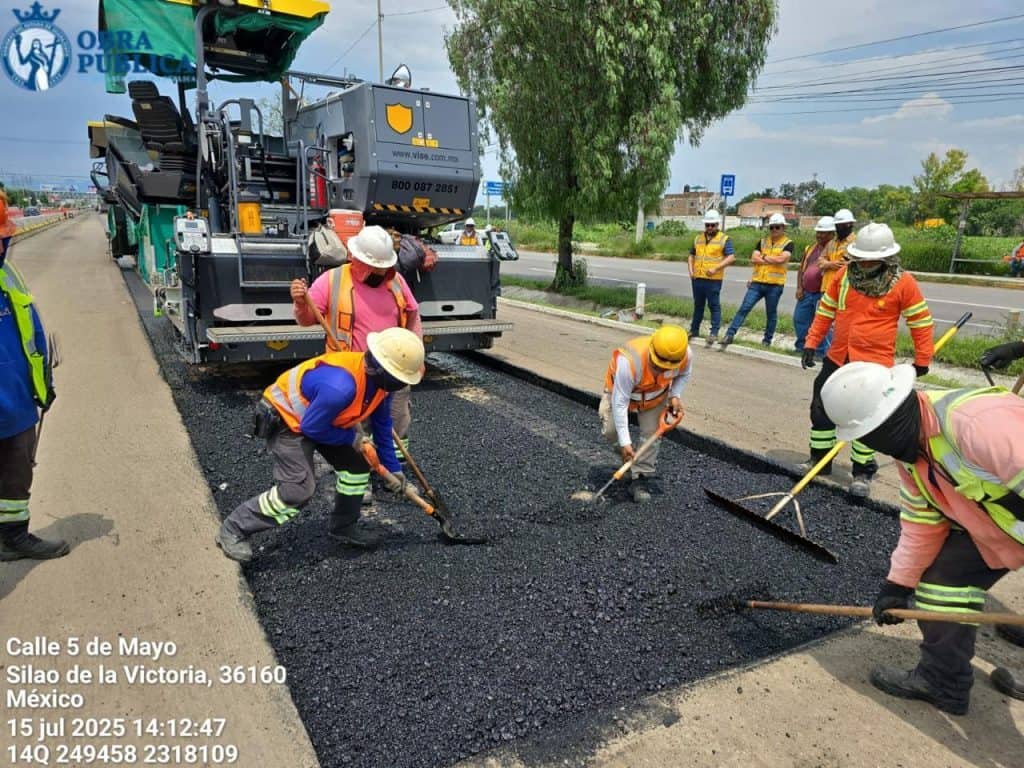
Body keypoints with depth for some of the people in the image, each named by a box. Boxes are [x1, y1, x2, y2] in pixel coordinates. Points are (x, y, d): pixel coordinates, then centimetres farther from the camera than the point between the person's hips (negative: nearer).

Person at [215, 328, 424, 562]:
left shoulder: (379, 378, -13)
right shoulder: (340, 387, -41)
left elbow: (382, 425, 2)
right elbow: (311, 428, -28)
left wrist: (392, 468, 7)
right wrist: (352, 439, -15)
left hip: (326, 418, 9)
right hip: (287, 419, -9)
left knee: (358, 463, 8)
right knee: (298, 489, -17)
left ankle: (343, 527, 26)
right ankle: (233, 530, 1)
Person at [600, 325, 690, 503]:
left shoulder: (684, 354, -32)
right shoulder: (629, 362, -47)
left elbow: (683, 374, -4)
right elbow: (620, 403, -40)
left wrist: (675, 396, -21)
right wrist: (624, 443, -40)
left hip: (656, 394, 3)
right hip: (621, 390, -2)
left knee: (651, 434, -8)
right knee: (610, 431, -7)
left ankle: (640, 478, 5)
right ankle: (629, 455, 27)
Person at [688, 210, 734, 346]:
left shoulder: (724, 239, -3)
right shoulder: (698, 239, 13)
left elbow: (731, 257, -10)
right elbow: (691, 256, 21)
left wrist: (715, 268, -19)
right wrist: (691, 270, 5)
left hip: (713, 279, -5)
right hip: (697, 279, 5)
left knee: (714, 306, -2)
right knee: (698, 305, 15)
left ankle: (714, 333, 1)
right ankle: (694, 330, 25)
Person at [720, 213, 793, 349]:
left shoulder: (788, 243, 1)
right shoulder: (762, 242, 13)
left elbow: (781, 259, -16)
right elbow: (754, 258, 0)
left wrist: (764, 257, -4)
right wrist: (772, 260, -7)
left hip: (775, 285, -3)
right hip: (757, 283, 3)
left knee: (771, 314, 8)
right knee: (744, 308, -5)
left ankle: (767, 340, 19)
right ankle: (730, 334, -7)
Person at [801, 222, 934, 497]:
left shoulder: (903, 283, -10)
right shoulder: (844, 275, -1)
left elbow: (921, 322, -1)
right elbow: (825, 312, 8)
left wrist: (922, 359, 2)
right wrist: (811, 343, 5)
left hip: (874, 363, -4)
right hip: (837, 358, 5)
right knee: (821, 409, 11)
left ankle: (863, 472, 17)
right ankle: (819, 459, 28)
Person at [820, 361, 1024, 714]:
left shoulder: (980, 424, -38)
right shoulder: (908, 442, -9)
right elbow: (922, 519, 0)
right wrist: (898, 583, 2)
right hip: (991, 526, 7)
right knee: (944, 577, 7)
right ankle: (942, 682, 24)